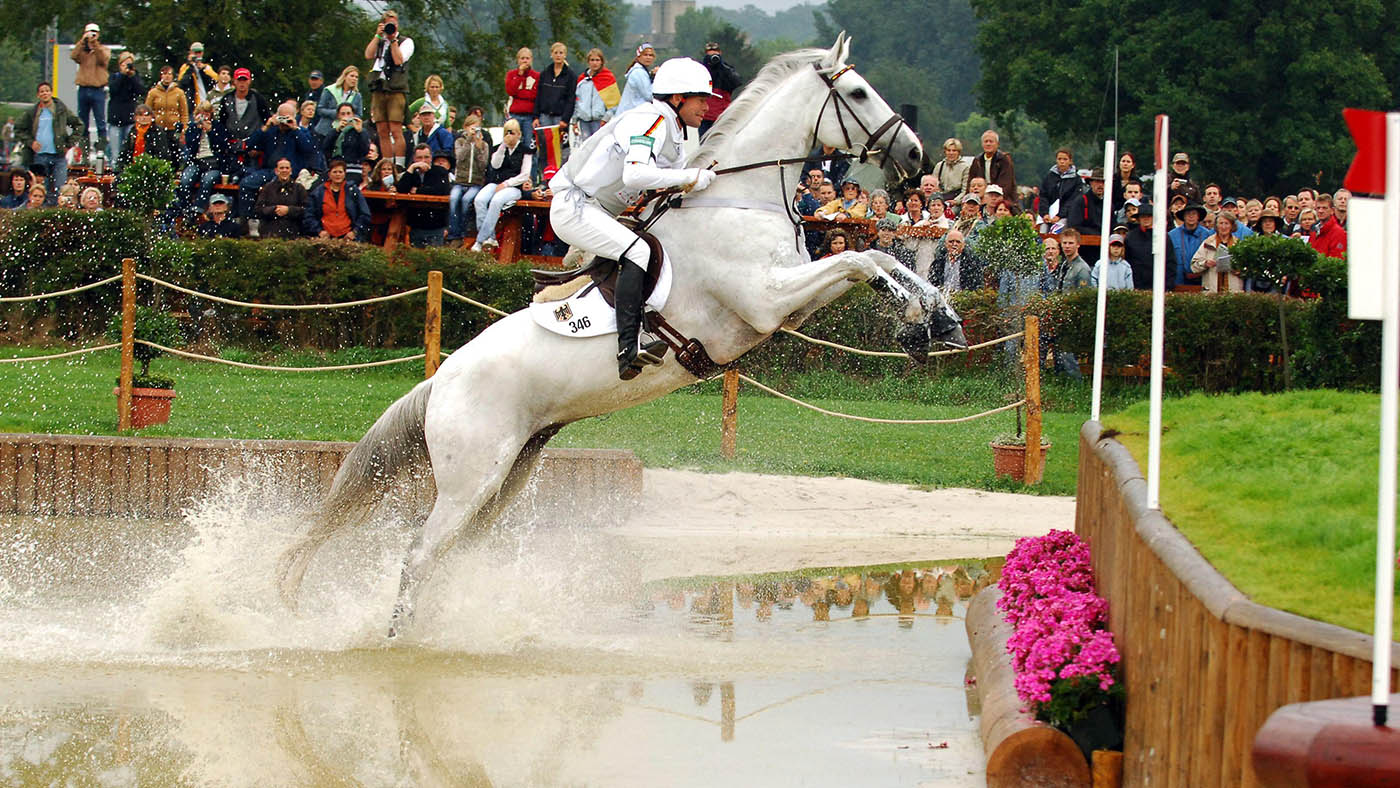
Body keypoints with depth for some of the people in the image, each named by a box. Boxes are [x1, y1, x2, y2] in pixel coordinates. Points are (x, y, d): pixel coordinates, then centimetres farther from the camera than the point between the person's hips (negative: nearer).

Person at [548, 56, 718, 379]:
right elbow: (634, 174, -33)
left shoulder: (670, 129, 15)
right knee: (637, 252, -28)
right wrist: (690, 177, -27)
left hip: (596, 211, 11)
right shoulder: (650, 121, -17)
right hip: (574, 207, -11)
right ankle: (628, 350, -38)